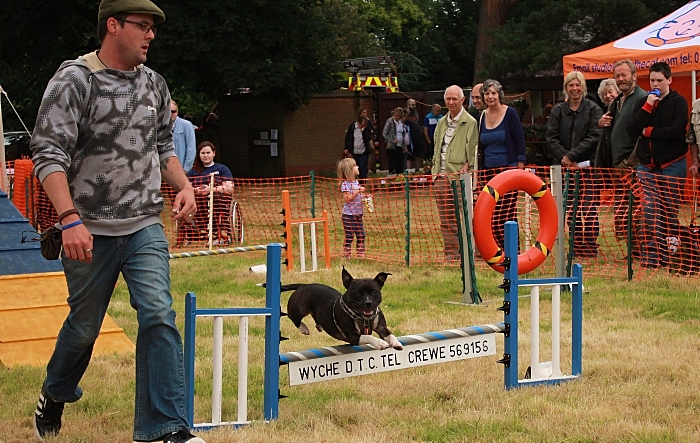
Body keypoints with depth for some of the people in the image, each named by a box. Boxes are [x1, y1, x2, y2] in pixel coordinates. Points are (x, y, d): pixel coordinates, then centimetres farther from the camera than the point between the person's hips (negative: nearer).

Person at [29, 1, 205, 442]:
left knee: (159, 315, -12)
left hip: (145, 227, 4)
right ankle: (55, 396, 41)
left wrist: (184, 185, 2)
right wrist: (70, 219, -25)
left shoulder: (154, 84, 8)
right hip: (90, 231, -4)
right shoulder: (74, 81, -10)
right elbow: (49, 154, -15)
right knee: (84, 325, 11)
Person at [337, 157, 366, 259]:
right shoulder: (345, 184, -15)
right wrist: (358, 191, -25)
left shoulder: (356, 182, 11)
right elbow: (347, 199, -23)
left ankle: (360, 254, 17)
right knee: (349, 236, -3)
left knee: (361, 235, 9)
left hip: (358, 214, 8)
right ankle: (346, 255, 3)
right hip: (349, 215, -8)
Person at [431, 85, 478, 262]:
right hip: (441, 177, 7)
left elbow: (474, 150, -6)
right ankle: (451, 253, 11)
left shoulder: (470, 122, -3)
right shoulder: (441, 123, 18)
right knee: (445, 219, 7)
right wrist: (435, 171, 11)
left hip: (459, 177, -7)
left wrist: (467, 166, -17)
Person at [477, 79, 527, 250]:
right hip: (488, 172, 5)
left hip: (508, 170, -5)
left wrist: (520, 170, -9)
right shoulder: (482, 117, 11)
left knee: (507, 215, -10)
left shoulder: (510, 114, -3)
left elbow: (520, 142, -4)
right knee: (491, 217, 0)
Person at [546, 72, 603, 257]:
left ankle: (590, 247, -5)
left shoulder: (593, 109, 2)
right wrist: (564, 157, -10)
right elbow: (551, 138, 5)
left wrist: (572, 155, -11)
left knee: (588, 209, -8)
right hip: (565, 167, 3)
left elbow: (594, 137, -7)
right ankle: (576, 248, 9)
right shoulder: (558, 111, 11)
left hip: (587, 166, -3)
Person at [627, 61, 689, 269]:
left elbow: (677, 130, -16)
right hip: (647, 165, 3)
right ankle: (649, 257, -7)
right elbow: (631, 130, -2)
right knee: (649, 211, -6)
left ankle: (668, 256, 8)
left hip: (672, 164, -3)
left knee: (670, 212, 1)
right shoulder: (644, 102, 10)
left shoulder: (679, 102, -1)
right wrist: (647, 107, -10)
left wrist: (649, 132, -7)